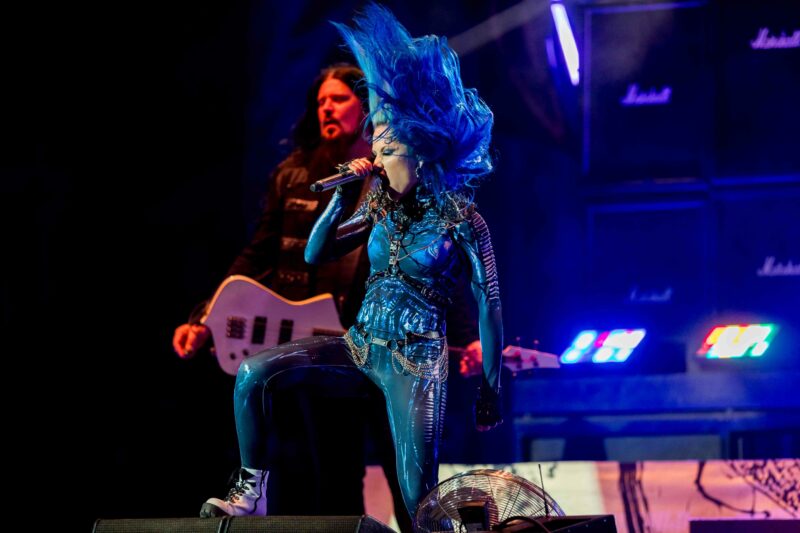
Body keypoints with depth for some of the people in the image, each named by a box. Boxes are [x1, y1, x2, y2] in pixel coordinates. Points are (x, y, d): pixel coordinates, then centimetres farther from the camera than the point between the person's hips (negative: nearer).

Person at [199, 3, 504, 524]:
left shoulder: (462, 220, -9)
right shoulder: (381, 207, 7)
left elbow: (489, 308, -8)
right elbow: (315, 254, 8)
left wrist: (491, 390, -7)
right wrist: (341, 195, -5)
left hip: (415, 358, -5)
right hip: (361, 343, 6)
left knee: (419, 496, -12)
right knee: (254, 371, -12)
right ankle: (252, 491, -5)